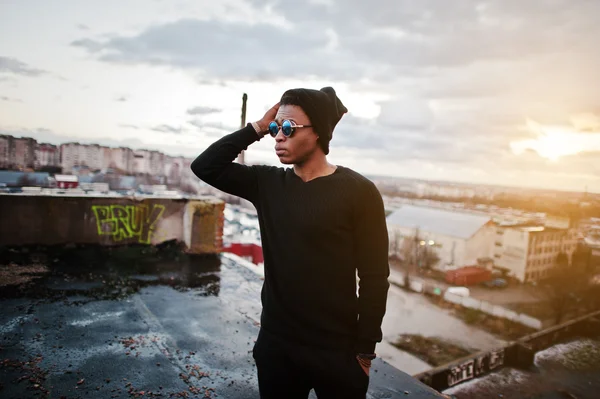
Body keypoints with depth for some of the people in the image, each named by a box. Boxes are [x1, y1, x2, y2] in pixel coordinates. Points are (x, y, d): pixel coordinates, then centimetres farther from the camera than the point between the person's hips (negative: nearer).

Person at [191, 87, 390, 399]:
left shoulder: (358, 191, -12)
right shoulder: (268, 183, 1)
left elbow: (374, 278, -10)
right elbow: (204, 166, -1)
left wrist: (365, 350, -8)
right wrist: (257, 128, -8)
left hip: (336, 350, -3)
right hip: (275, 343, 4)